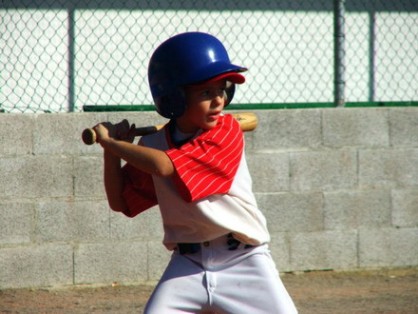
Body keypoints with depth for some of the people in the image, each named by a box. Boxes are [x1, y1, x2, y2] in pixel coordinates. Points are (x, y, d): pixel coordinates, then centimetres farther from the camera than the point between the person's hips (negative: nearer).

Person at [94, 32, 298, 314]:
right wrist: (112, 151, -1)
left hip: (244, 261, -3)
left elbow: (165, 166, -23)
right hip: (188, 264, 4)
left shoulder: (227, 131, -13)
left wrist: (109, 141, -12)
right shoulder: (155, 144, 3)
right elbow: (120, 202, 12)